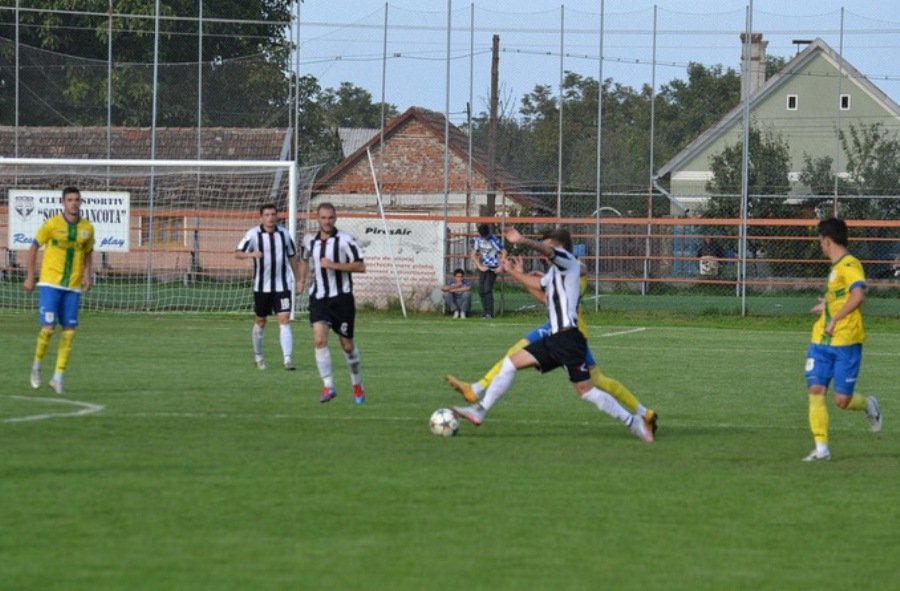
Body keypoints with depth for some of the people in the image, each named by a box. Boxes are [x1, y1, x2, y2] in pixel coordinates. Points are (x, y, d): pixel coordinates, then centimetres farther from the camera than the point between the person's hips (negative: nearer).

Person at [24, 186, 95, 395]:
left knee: (69, 331, -1)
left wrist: (87, 276, 1)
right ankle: (36, 366, 14)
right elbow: (34, 248, 3)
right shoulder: (51, 224, -6)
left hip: (73, 287, 4)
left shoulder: (87, 228, 4)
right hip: (50, 283, -4)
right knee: (48, 328, -12)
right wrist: (29, 277, 2)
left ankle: (58, 377, 7)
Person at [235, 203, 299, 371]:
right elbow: (237, 253, -12)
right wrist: (251, 254, -33)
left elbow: (291, 256, 13)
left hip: (282, 286, 1)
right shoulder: (253, 234, -7)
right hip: (261, 286, -1)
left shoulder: (284, 234, 2)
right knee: (260, 321, 12)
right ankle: (258, 356, 32)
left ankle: (288, 359, -18)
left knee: (284, 320, -12)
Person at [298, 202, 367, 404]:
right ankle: (328, 386, -15)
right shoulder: (309, 240, 6)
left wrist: (334, 265, -22)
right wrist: (302, 278, 16)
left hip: (341, 297, -3)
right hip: (318, 298, 3)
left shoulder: (345, 240, -9)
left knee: (347, 345, 7)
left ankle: (357, 384, 29)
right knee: (319, 339, -18)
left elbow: (361, 266, -15)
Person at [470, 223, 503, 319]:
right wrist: (480, 266, -5)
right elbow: (473, 255, 5)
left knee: (488, 289, -16)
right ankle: (485, 312, 13)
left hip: (493, 268, -5)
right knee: (481, 291, 2)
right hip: (483, 267, 5)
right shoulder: (478, 239, 0)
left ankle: (489, 313, -16)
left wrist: (500, 267, -14)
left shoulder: (494, 240, -14)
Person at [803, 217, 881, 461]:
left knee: (842, 400, -4)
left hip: (845, 341, -8)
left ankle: (868, 405, 29)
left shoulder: (849, 265, -12)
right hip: (822, 341, 8)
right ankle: (821, 448, -5)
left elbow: (858, 295, -26)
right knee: (815, 390, -6)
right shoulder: (835, 267, 16)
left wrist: (834, 320, -26)